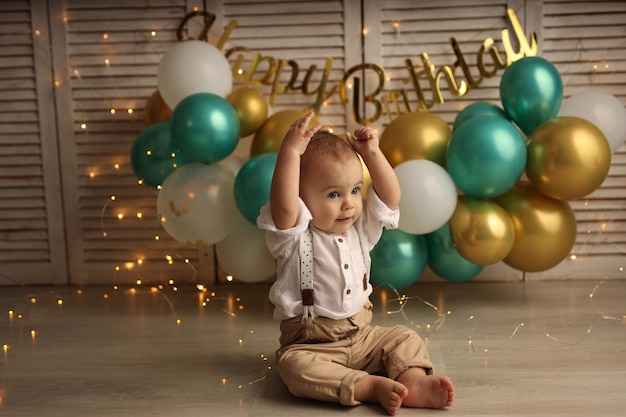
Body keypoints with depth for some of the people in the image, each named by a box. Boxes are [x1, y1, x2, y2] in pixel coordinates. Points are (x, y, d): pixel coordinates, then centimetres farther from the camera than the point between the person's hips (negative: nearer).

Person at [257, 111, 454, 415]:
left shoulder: (360, 229, 6)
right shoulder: (295, 237, -14)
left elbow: (391, 196, 1)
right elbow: (283, 205, -35)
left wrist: (372, 153, -7)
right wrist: (290, 151, -39)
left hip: (362, 336, 6)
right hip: (311, 343, -6)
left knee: (406, 339, -7)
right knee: (294, 364, -33)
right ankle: (372, 386, -35)